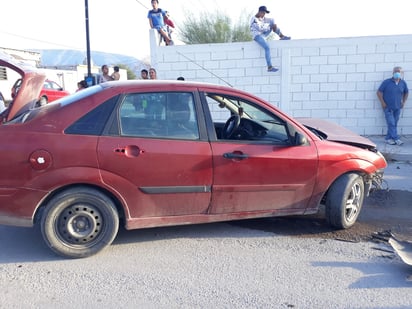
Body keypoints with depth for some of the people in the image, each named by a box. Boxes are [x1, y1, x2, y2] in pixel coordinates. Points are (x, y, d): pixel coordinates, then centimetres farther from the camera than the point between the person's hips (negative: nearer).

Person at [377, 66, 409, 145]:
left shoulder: (403, 83, 4)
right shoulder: (386, 82, -7)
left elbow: (406, 92, 19)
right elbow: (379, 92, -5)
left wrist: (403, 102, 11)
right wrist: (382, 103, -9)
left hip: (397, 107, 4)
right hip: (388, 107, -4)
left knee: (394, 124, 6)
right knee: (391, 123, -11)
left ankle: (388, 138, 16)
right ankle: (396, 139, -7)